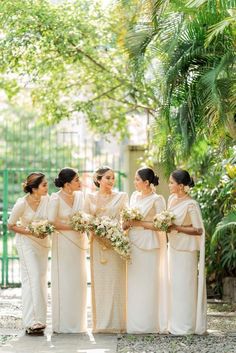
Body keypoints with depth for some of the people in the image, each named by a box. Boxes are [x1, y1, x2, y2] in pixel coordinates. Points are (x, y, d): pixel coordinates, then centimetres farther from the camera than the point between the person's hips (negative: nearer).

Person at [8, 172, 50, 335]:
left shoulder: (46, 199, -8)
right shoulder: (22, 204, -19)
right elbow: (11, 225, -7)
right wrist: (30, 232, -18)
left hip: (43, 242, 5)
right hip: (27, 242, -5)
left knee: (42, 278, 7)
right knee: (32, 278, -12)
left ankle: (39, 318, 15)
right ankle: (31, 321, -11)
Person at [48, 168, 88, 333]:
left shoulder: (80, 195, 4)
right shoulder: (56, 199, -12)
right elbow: (51, 223, -15)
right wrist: (73, 227, -17)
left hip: (79, 242, 6)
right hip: (63, 243, -6)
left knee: (79, 281, 8)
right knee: (64, 281, -1)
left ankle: (77, 322, 18)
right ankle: (63, 324, 8)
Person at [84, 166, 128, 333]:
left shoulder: (121, 196, 6)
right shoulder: (91, 197, 9)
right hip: (97, 243, 1)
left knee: (116, 281, -2)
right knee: (99, 281, 2)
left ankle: (116, 322, 4)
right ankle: (101, 323, 7)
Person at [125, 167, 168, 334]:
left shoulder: (157, 199, -8)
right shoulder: (134, 196, 12)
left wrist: (138, 223, -15)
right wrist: (127, 223, 1)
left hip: (149, 244, -7)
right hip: (134, 243, 7)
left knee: (148, 283, -3)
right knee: (134, 282, 7)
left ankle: (149, 324, 5)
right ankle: (135, 324, 14)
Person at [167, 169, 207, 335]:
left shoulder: (191, 205, -18)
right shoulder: (172, 198, 6)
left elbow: (198, 230, -17)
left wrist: (176, 228, -20)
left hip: (186, 250, -8)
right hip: (174, 247, 8)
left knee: (184, 285, -2)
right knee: (175, 283, 14)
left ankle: (186, 325, 9)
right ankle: (177, 322, 25)